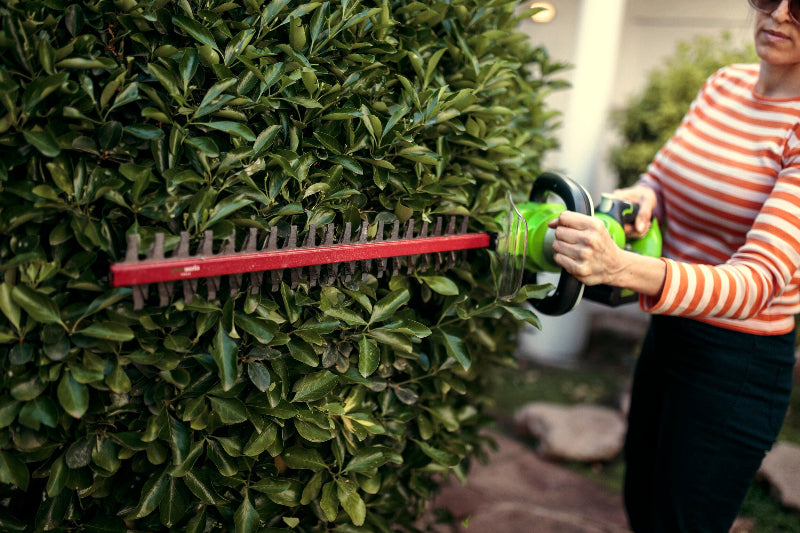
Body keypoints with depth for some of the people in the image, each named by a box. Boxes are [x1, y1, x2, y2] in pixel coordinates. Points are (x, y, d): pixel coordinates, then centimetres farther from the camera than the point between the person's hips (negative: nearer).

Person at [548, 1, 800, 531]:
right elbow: (662, 179, 12)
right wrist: (642, 199, -14)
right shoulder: (726, 84, 2)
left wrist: (622, 267, -47)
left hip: (738, 367, -7)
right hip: (666, 332, 7)